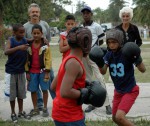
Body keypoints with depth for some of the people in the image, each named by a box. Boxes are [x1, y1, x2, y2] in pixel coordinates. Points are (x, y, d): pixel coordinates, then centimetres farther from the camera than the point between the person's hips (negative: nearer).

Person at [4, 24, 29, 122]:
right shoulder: (11, 40, -11)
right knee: (11, 92, 6)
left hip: (21, 71, 3)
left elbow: (27, 56, 6)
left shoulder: (25, 41, -2)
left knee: (21, 92, 12)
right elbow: (6, 52, -28)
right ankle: (13, 113, 20)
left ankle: (21, 111, 26)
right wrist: (18, 47, -38)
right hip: (11, 71, -3)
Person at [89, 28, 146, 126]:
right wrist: (100, 63, -34)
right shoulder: (109, 55, -4)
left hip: (130, 90, -6)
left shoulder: (127, 53, -19)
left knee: (119, 117, -21)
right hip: (118, 91, 6)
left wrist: (138, 59, -38)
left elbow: (143, 70, -19)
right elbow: (103, 72, -14)